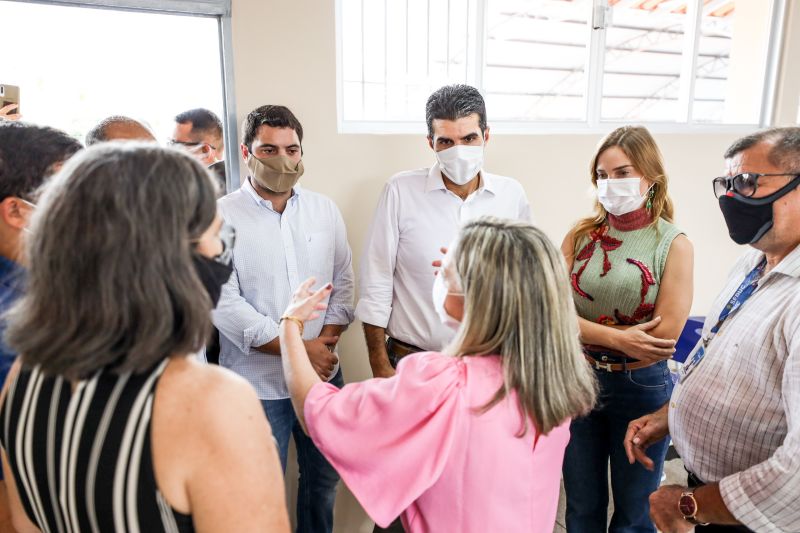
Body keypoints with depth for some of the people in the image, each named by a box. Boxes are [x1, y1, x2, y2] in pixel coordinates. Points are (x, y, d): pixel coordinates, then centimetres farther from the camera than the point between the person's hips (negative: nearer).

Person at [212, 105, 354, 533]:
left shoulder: (325, 210, 5)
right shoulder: (222, 217, -8)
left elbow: (342, 281, 7)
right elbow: (224, 304, -14)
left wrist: (326, 341, -8)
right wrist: (299, 349, -15)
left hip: (324, 375, 4)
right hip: (257, 382, -4)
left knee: (324, 480, 20)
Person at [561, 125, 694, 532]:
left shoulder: (674, 245, -9)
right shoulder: (581, 235, -2)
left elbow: (663, 338, -16)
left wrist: (587, 331, -12)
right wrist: (617, 337, -21)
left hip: (641, 388, -2)